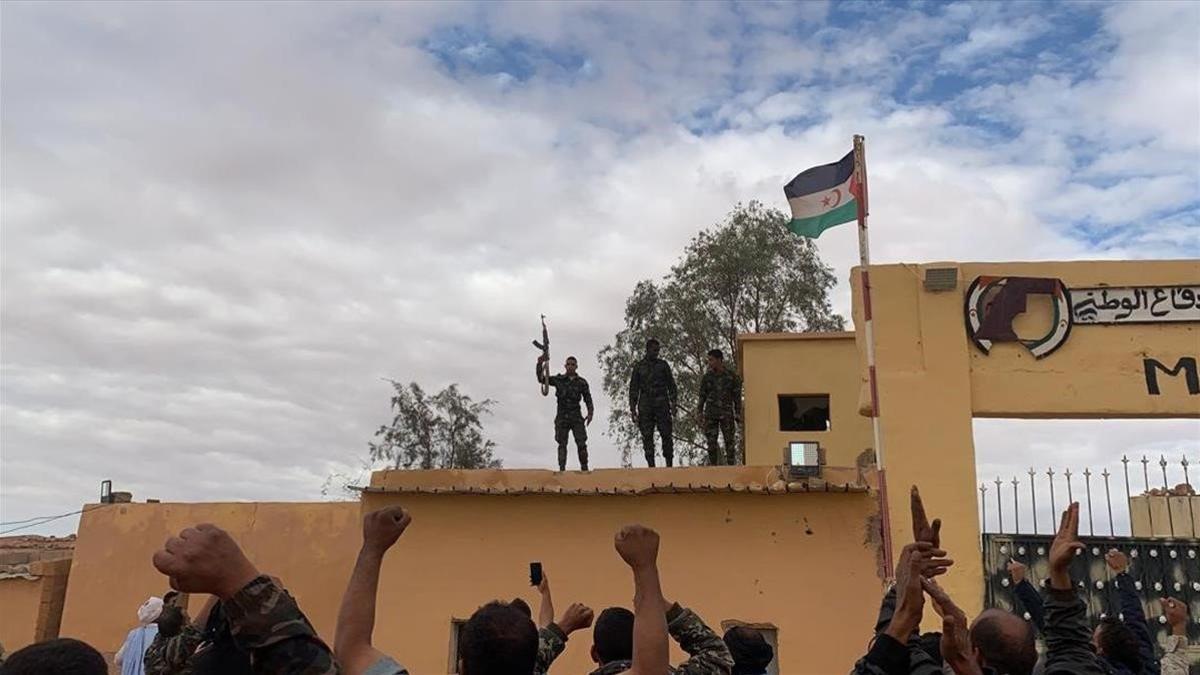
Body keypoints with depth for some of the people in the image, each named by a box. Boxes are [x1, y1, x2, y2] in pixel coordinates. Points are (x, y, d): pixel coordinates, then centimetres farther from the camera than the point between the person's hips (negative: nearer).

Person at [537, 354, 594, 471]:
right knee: (562, 444, -1)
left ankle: (584, 468, 1)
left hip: (577, 417, 0)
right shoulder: (558, 380, 6)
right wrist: (540, 364, -17)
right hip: (562, 417, 0)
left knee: (581, 443, -5)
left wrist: (590, 413, -6)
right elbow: (542, 379, -2)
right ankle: (562, 468, -2)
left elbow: (588, 399, 9)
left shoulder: (582, 382, 7)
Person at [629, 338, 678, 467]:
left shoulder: (663, 365, 10)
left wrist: (674, 403, 1)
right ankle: (651, 465, 3)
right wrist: (633, 409, 2)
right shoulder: (638, 367, 9)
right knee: (647, 437, -2)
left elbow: (671, 385, 10)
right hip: (645, 406, 0)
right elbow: (633, 389, 8)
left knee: (666, 435, -5)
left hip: (662, 404, 0)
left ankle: (669, 464, 1)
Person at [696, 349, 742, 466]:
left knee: (729, 441, -5)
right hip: (710, 414, 2)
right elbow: (702, 397, 9)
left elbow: (737, 397, 3)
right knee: (711, 442, -2)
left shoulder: (732, 376, 1)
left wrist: (738, 415, -2)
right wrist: (699, 414, 2)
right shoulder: (706, 377, 6)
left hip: (726, 413, -2)